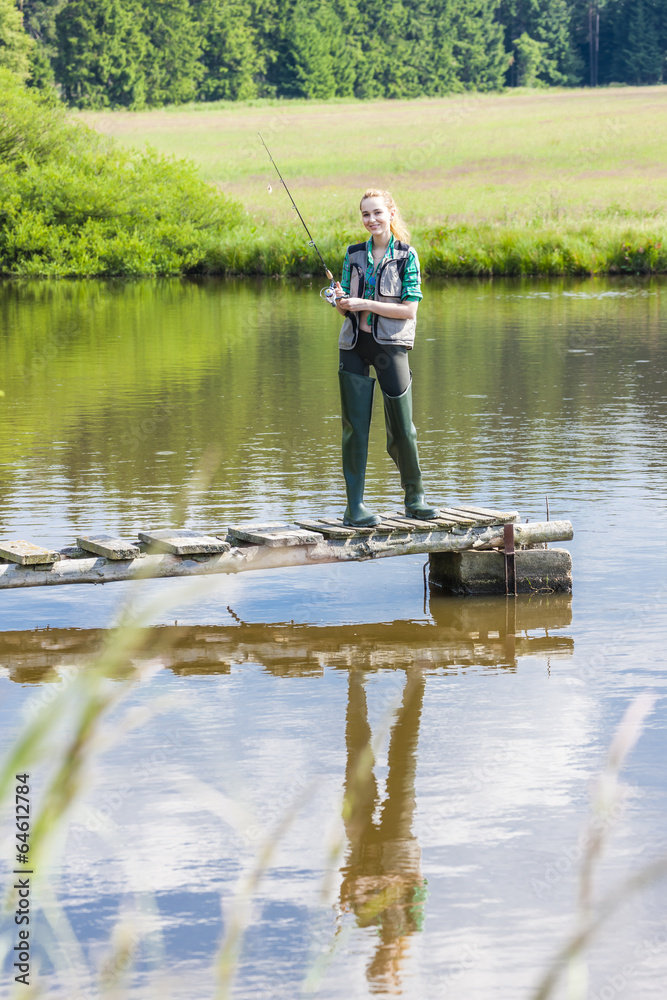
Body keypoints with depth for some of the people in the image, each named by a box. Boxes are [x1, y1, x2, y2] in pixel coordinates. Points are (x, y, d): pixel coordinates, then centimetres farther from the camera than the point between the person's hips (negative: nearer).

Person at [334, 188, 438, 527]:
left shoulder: (407, 255, 0)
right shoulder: (354, 254, 11)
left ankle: (414, 498, 17)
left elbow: (409, 310, -8)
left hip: (390, 345, -3)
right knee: (355, 426, -1)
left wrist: (365, 304, -15)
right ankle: (355, 506, 2)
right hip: (354, 345, 3)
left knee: (401, 428, -1)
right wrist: (342, 301, -7)